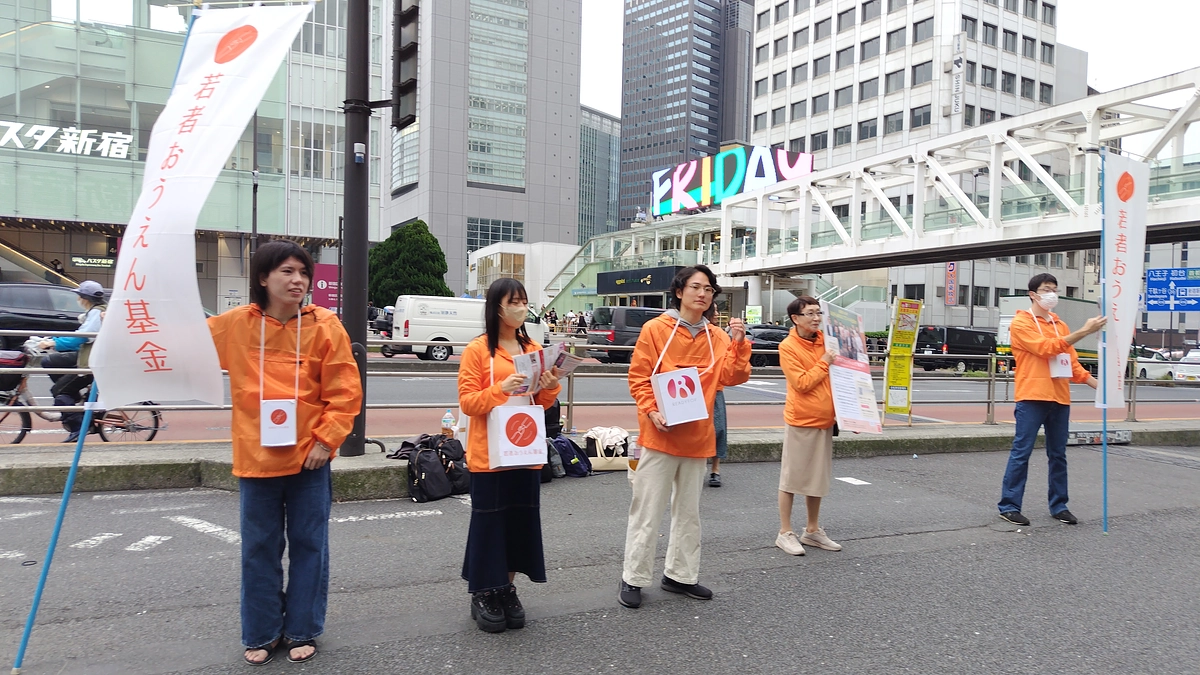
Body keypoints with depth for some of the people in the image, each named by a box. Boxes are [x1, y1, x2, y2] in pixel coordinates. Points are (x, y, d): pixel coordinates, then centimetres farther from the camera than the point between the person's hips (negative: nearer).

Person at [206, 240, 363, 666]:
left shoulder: (324, 325, -7)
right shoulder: (234, 325, -2)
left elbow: (345, 391, -7)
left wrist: (326, 439, -12)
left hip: (308, 456, -1)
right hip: (255, 457, 2)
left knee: (308, 545, 10)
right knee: (259, 549, 13)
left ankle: (302, 631, 27)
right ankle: (261, 634, 30)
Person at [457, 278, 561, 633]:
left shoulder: (534, 350, 10)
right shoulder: (478, 349, -6)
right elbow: (467, 401, -9)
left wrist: (550, 388, -6)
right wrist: (500, 390, -25)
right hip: (489, 453, -5)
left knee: (522, 520, 9)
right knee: (489, 522, 2)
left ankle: (507, 589, 24)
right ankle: (483, 594, 17)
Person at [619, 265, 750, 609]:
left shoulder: (717, 337, 7)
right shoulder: (656, 329, -6)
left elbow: (732, 376, -4)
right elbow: (639, 376, -7)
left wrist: (738, 343, -15)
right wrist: (651, 411, -19)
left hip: (697, 436, 5)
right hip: (661, 434, -5)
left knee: (689, 510, 15)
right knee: (648, 509, 1)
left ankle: (680, 574, 29)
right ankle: (633, 578, 13)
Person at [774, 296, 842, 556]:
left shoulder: (826, 340, 7)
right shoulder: (788, 347, -11)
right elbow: (802, 383, -17)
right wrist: (825, 362, -13)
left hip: (825, 420, 6)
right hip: (801, 420, -6)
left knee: (818, 478, 14)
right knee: (791, 478, 2)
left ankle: (812, 530, 26)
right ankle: (785, 533, 12)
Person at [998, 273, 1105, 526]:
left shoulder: (1060, 326, 17)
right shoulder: (1021, 323, -3)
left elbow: (1072, 361, 18)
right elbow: (1046, 347, -16)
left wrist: (1096, 384, 8)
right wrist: (1083, 331, -20)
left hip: (1060, 398, 7)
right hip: (1031, 397, -6)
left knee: (1058, 455, 11)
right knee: (1021, 453, -5)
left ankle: (1059, 505, 20)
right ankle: (1009, 505, 0)